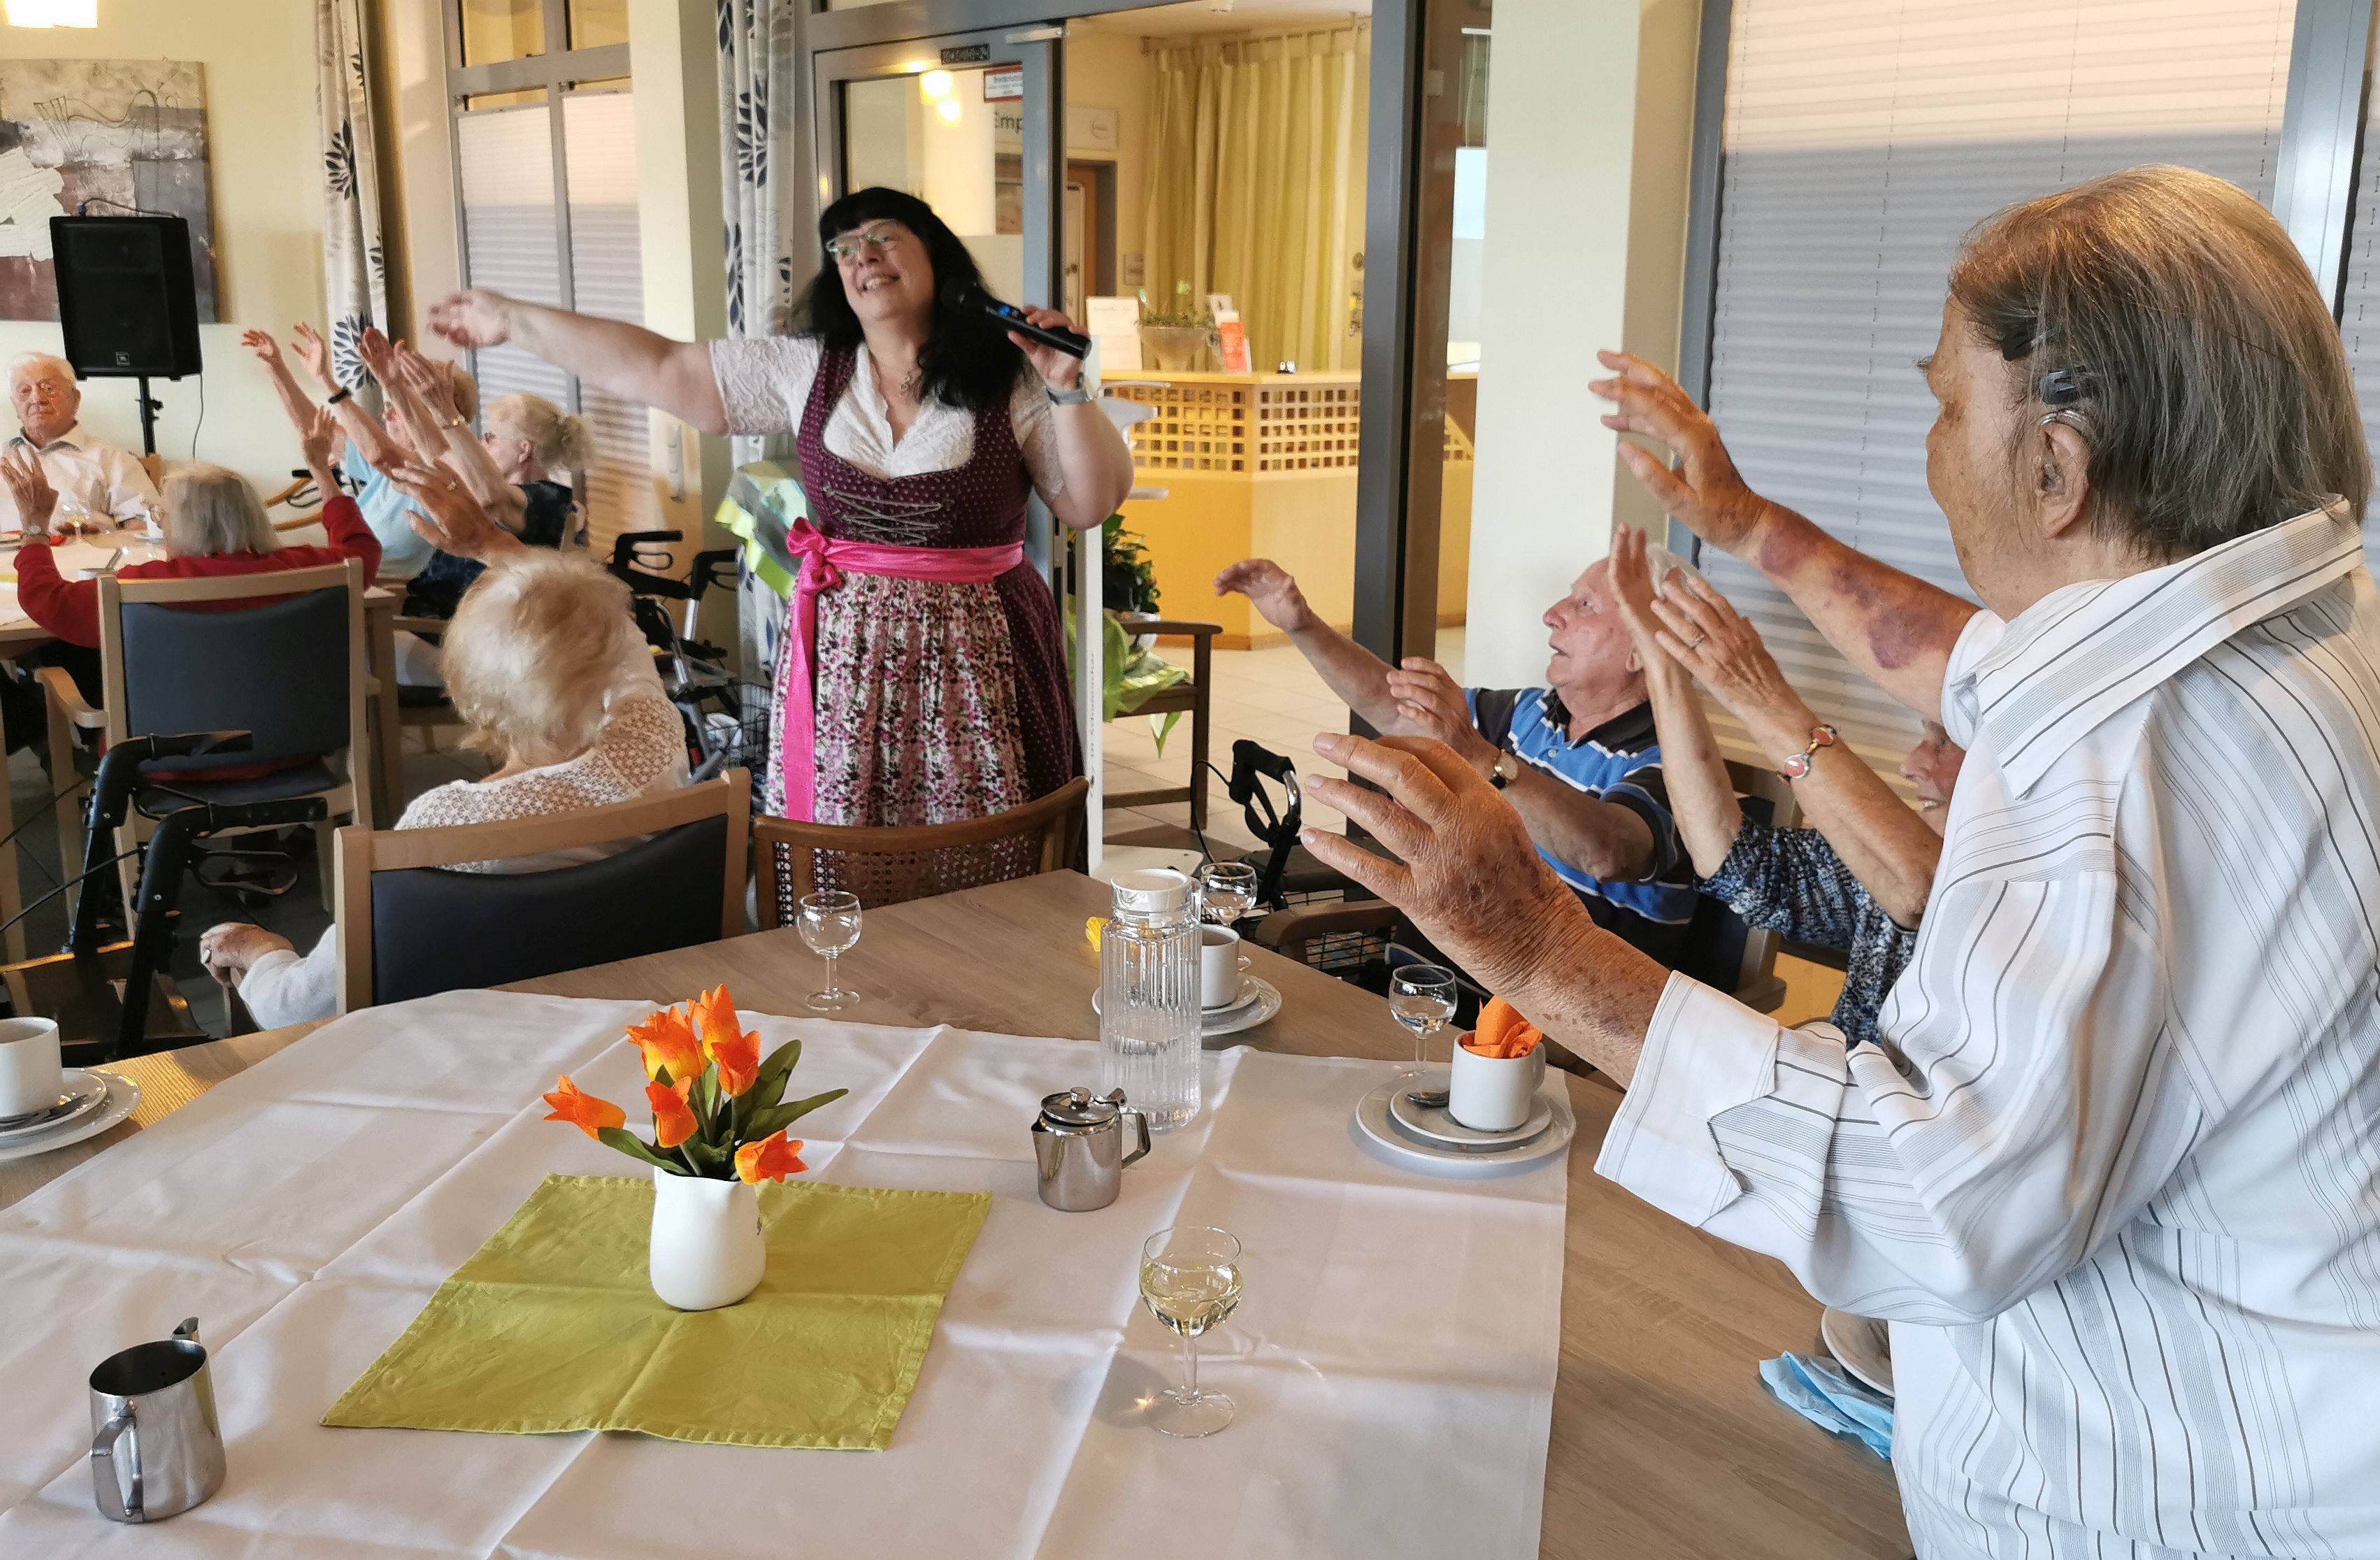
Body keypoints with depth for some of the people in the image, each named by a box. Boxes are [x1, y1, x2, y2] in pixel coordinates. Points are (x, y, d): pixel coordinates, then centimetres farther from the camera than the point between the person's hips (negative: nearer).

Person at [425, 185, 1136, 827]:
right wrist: (512, 319, 12)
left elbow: (1094, 505, -4)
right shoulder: (805, 371, 6)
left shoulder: (1011, 382, -1)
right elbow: (659, 368, 9)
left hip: (972, 662, -2)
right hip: (842, 661, 3)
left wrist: (1066, 387, -17)